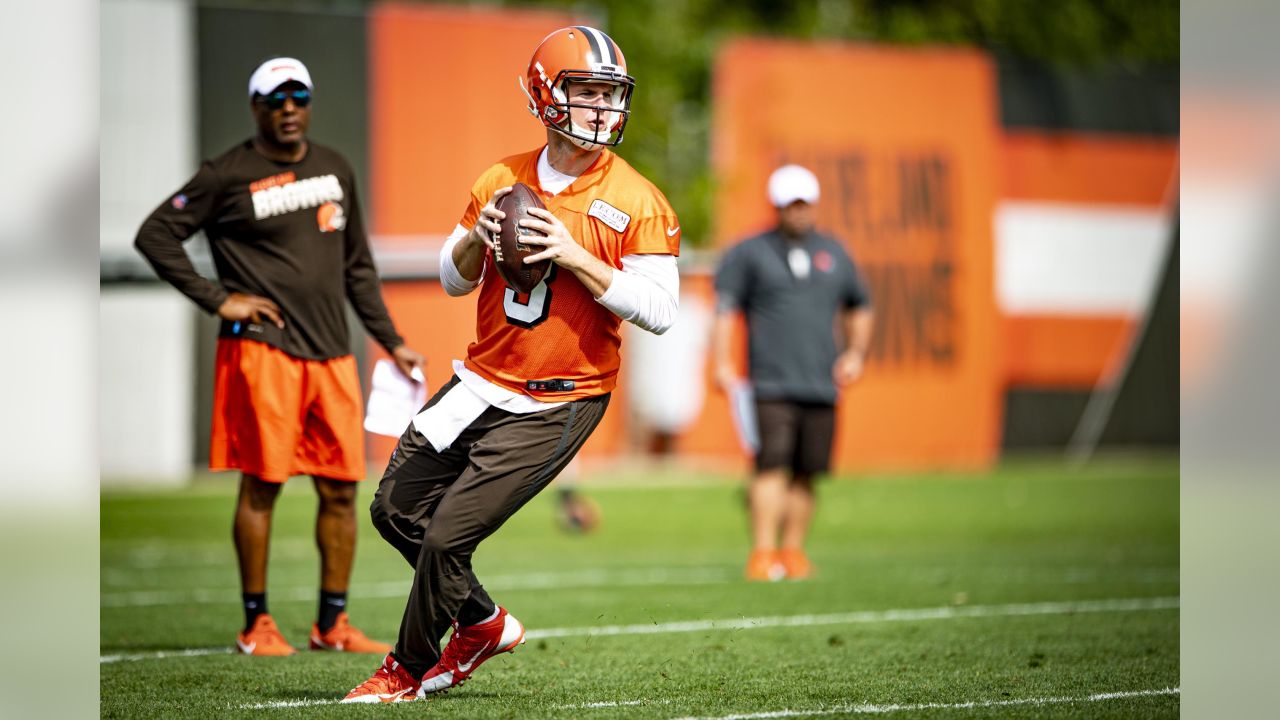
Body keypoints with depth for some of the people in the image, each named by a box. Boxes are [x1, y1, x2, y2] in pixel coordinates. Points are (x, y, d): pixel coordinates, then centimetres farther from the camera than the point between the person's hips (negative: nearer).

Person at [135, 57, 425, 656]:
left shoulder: (335, 170, 16)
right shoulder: (228, 175, -2)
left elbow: (357, 266, 24)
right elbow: (155, 236, -2)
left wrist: (390, 341, 20)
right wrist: (217, 299, -7)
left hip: (331, 354, 6)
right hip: (262, 352, -6)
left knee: (340, 489, 4)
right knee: (261, 485, -3)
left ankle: (332, 624, 12)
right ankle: (257, 624, 3)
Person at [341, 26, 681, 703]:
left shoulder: (635, 203, -11)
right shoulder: (501, 182, 4)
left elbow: (659, 310, -17)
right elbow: (454, 280, 13)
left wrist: (573, 256, -23)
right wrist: (477, 238, -9)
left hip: (554, 407, -6)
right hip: (482, 382, 6)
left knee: (447, 535, -9)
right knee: (397, 510, 13)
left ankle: (411, 668, 15)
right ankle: (483, 623, 33)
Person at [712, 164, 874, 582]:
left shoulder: (834, 254, 17)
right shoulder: (749, 254, 6)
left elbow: (859, 309, 29)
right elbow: (724, 310, 1)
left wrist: (855, 353, 15)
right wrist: (722, 364, -10)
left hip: (821, 386, 4)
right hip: (771, 385, -4)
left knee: (805, 473, 2)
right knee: (773, 465, -15)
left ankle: (792, 552, 12)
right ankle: (763, 553, -17)